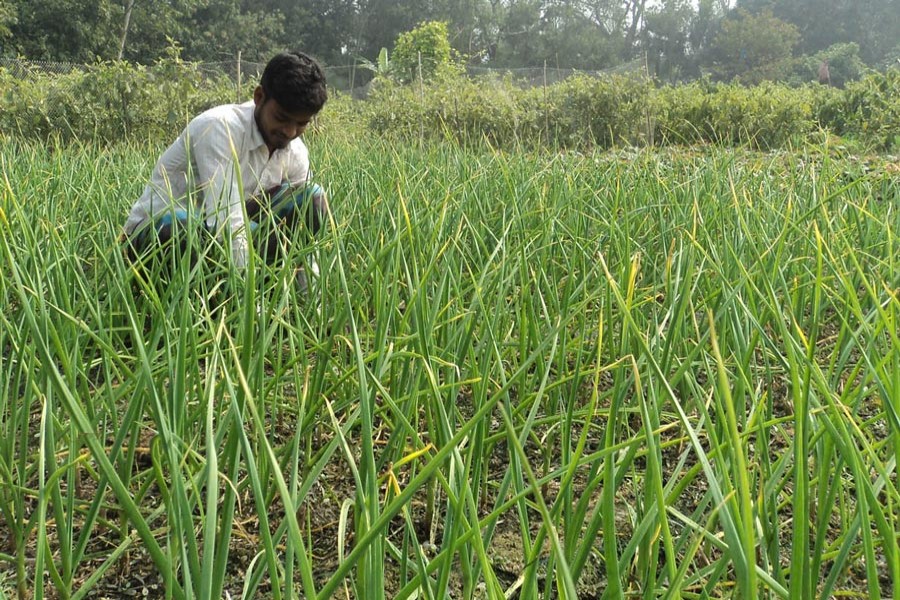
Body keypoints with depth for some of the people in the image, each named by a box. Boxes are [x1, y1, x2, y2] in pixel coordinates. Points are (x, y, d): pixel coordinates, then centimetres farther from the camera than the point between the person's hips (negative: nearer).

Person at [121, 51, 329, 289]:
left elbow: (303, 225, -6)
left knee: (312, 201, -9)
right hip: (155, 236, -6)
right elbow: (226, 225, -34)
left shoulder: (296, 153, -5)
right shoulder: (219, 127, -26)